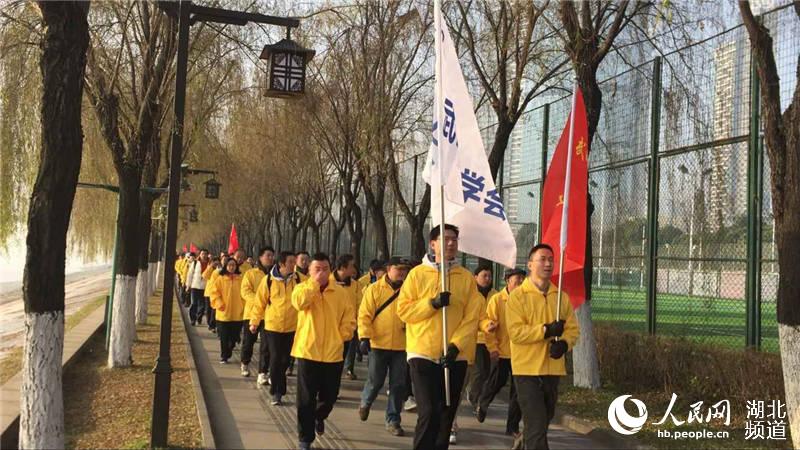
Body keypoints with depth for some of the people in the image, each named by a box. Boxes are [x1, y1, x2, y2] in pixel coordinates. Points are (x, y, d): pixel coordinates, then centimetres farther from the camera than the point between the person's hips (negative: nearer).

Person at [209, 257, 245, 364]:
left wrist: (243, 307, -2)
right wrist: (220, 304, -12)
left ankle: (227, 354, 26)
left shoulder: (241, 279, 2)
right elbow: (214, 292, -2)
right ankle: (223, 356, 15)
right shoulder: (220, 279, -2)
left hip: (237, 314, 2)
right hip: (224, 314, -2)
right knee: (224, 338, 4)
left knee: (234, 337, 8)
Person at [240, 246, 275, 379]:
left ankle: (262, 373, -4)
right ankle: (245, 364, 40)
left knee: (266, 344, -7)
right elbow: (245, 292, -8)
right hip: (252, 312, 0)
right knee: (248, 341, 14)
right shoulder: (250, 273, 1)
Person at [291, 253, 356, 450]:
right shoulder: (302, 288, -1)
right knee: (306, 398, 1)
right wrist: (315, 283, -19)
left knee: (329, 396, 15)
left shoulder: (341, 292, 3)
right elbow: (299, 302, -24)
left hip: (333, 353, 2)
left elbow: (349, 319, 7)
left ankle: (319, 416, 47)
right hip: (308, 351, -2)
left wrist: (340, 336, -6)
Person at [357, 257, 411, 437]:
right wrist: (365, 337, -12)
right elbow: (364, 315, -4)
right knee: (375, 381, 7)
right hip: (378, 344, -2)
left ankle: (393, 420, 16)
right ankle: (365, 402, 39)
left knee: (398, 385, 3)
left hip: (402, 346, 2)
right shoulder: (374, 289, -1)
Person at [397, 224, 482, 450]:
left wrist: (456, 346, -13)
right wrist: (432, 304, -17)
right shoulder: (417, 273, 2)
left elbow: (472, 318, -2)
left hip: (455, 357, 2)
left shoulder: (467, 277, 5)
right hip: (423, 354, -2)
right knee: (428, 413, -11)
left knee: (446, 415, 11)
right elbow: (403, 309, -3)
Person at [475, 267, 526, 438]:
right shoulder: (497, 299, -4)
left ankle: (513, 427, 13)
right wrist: (492, 347, -11)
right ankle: (482, 404, 41)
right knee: (496, 383, 9)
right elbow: (489, 324, -7)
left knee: (518, 391, 3)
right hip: (502, 352, -2)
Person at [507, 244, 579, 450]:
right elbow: (515, 332, -16)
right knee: (536, 425, -8)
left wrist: (564, 344, -14)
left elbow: (573, 328, 7)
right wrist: (546, 330, -24)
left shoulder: (561, 296, 9)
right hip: (528, 370, -6)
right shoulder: (518, 295, -7)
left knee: (544, 420, 20)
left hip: (553, 369, 6)